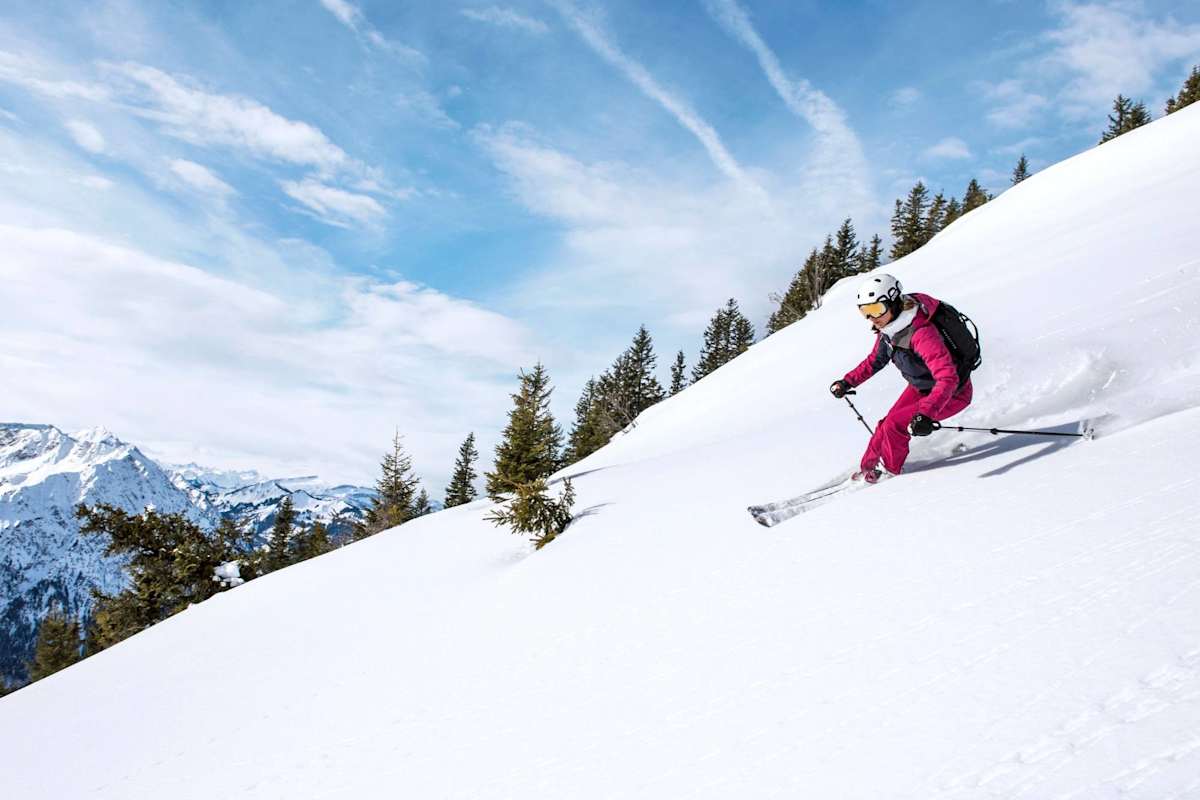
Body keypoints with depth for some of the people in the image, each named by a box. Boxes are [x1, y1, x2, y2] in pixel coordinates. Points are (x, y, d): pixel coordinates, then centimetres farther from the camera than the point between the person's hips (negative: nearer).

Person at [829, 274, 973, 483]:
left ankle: (890, 470, 11)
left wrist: (926, 413, -54)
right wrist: (848, 382, 1)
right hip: (920, 388, 8)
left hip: (953, 393, -8)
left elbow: (948, 379, -43)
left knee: (894, 425, -15)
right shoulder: (888, 328, -11)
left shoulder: (922, 334, -38)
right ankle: (867, 467, 25)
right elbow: (875, 360, 8)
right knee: (886, 424, 5)